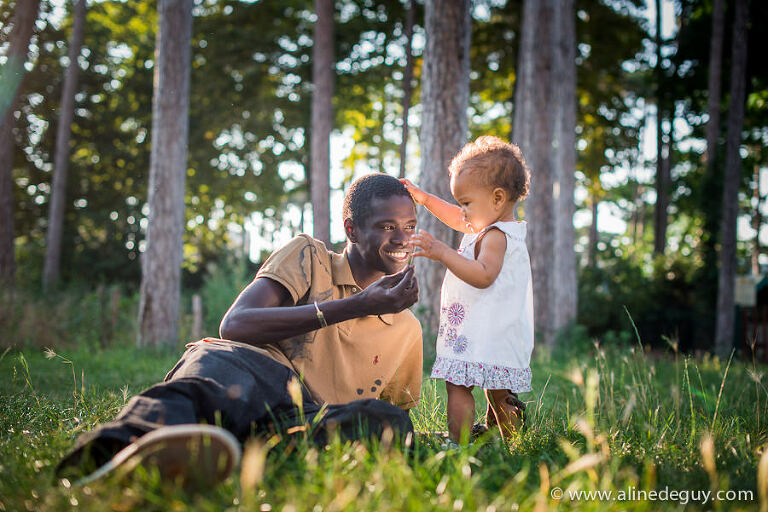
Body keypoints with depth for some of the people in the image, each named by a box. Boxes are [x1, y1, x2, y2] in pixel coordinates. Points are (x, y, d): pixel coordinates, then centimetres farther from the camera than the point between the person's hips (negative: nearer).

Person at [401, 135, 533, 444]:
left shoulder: (495, 236, -16)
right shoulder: (497, 228, 16)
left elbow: (483, 275, -33)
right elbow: (457, 219, 30)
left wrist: (443, 252, -34)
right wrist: (424, 198, 24)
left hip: (482, 337, -11)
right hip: (503, 341, 11)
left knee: (457, 386, -8)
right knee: (498, 394, 17)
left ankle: (459, 445, -10)